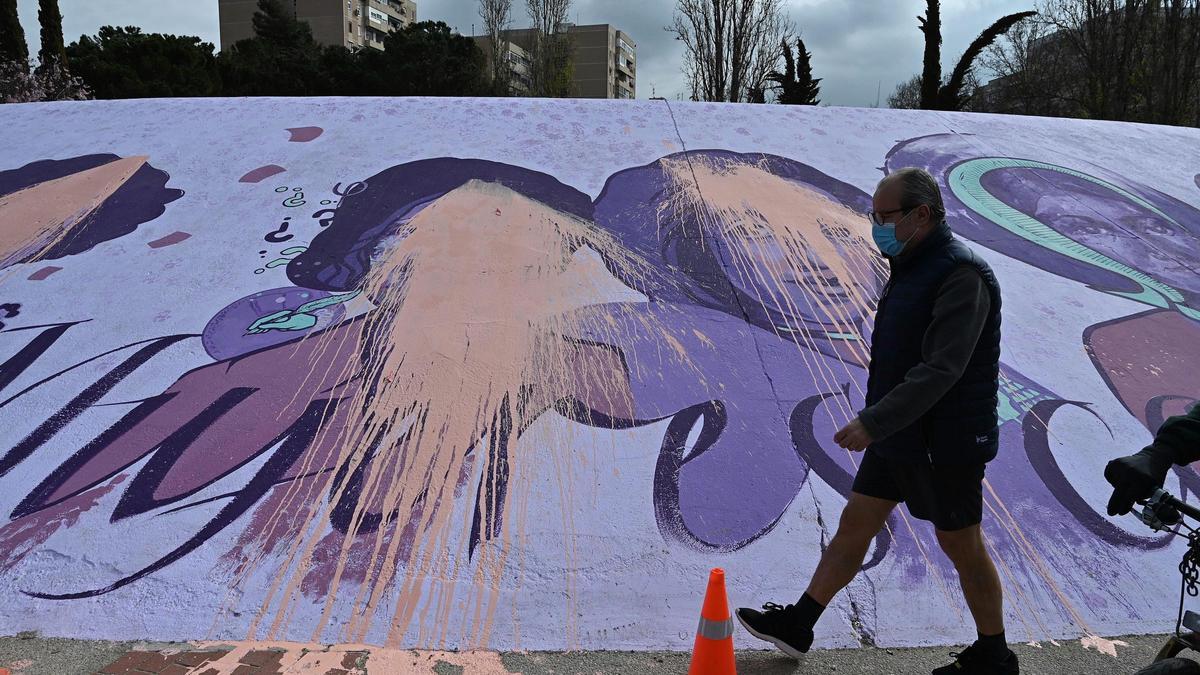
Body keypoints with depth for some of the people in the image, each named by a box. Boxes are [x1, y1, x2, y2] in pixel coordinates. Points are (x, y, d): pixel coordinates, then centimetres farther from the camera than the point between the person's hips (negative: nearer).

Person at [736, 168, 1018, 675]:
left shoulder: (961, 274, -21)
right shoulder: (913, 266, 10)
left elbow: (941, 371, -28)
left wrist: (873, 422, -30)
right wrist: (877, 424, 19)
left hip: (943, 442, -9)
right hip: (899, 433, 9)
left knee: (961, 545, 5)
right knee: (855, 524, 12)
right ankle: (797, 625, 22)